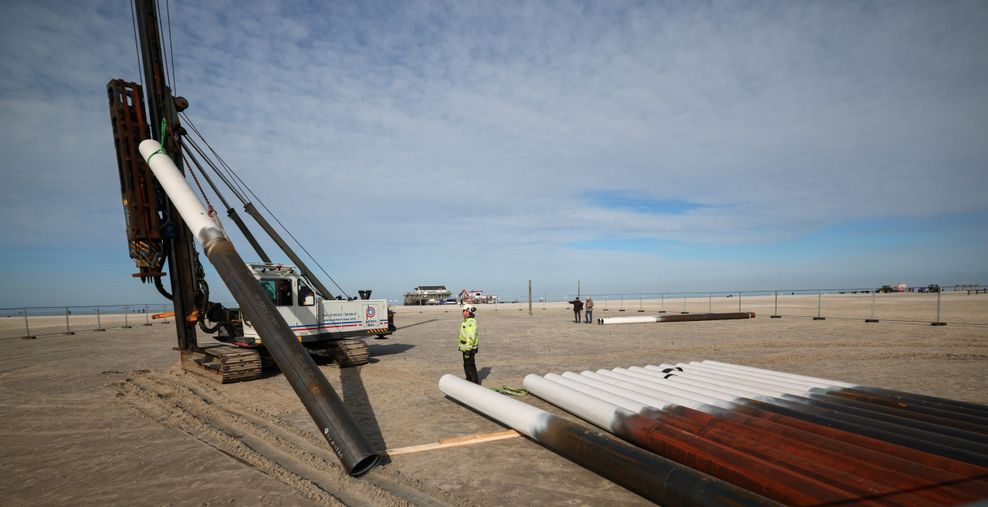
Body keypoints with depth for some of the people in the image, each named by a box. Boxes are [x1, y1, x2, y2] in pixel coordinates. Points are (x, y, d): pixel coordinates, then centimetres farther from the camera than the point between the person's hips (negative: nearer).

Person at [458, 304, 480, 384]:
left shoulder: (471, 322, -20)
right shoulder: (466, 321, 13)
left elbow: (471, 337, -25)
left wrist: (468, 350, -26)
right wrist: (462, 347, 23)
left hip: (469, 349, -10)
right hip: (465, 348, 10)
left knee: (470, 366, -4)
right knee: (466, 365, 17)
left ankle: (475, 383, 5)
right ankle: (469, 381, 28)